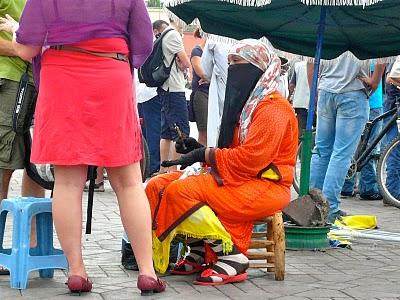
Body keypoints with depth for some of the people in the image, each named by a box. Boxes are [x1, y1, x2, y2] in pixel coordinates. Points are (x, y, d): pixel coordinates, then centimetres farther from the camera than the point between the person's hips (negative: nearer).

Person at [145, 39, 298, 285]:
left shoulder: (273, 108, -11)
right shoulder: (245, 103, 20)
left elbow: (250, 159, -21)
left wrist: (205, 154, -14)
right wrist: (200, 149, 2)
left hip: (264, 186, -10)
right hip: (237, 179, 10)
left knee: (181, 191, -27)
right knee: (158, 186, -1)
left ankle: (232, 257, -21)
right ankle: (199, 254, -5)